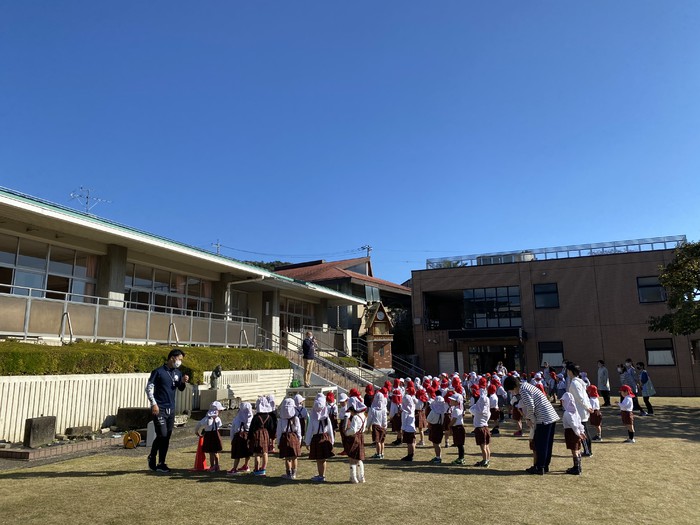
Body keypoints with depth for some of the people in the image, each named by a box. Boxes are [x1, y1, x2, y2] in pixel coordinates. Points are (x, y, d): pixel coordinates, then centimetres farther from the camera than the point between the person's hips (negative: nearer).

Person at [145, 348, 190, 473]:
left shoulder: (178, 373, 9)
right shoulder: (158, 371, -8)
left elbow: (181, 389, 20)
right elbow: (149, 388, -9)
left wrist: (183, 382, -2)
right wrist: (154, 404, -16)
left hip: (171, 409, 6)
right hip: (159, 409, -6)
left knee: (167, 437, 7)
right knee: (162, 435, -11)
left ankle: (161, 463, 16)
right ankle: (152, 457, 13)